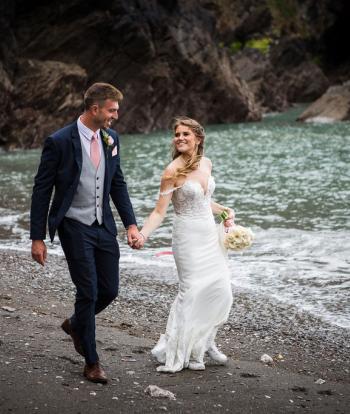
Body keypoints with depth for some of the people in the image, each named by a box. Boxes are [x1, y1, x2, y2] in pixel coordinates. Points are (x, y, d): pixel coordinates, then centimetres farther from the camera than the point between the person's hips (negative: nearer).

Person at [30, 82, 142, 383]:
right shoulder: (60, 142, -15)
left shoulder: (110, 139, 4)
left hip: (104, 226, 6)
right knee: (88, 291, -4)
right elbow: (42, 191, -10)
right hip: (75, 227, -6)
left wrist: (131, 224, 4)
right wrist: (38, 238, -11)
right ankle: (92, 362, 11)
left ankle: (76, 324, 39)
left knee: (110, 289, 9)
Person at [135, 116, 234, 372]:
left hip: (210, 235, 6)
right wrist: (142, 234, -28)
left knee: (221, 290, 3)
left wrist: (224, 210, 8)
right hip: (189, 236, -6)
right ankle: (179, 353, 0)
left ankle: (205, 342, 22)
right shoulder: (173, 171, -13)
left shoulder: (206, 164, 6)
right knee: (192, 291, -10)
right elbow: (160, 212, -14)